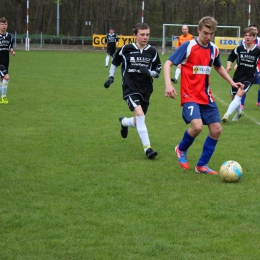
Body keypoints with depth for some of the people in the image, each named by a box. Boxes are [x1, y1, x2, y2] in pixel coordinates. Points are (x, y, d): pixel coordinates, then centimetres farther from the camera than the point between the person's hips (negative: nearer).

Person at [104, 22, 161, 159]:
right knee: (139, 113, -26)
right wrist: (111, 76, 11)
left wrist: (149, 72, -13)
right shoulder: (126, 49, -4)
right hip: (130, 88, -3)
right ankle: (147, 148, -23)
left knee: (137, 123, 12)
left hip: (145, 89, 4)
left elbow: (157, 71, 7)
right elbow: (115, 62, 15)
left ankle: (124, 122, 51)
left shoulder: (152, 51, 0)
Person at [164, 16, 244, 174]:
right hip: (190, 96, -6)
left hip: (206, 97, 6)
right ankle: (181, 149, 7)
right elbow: (168, 63, -11)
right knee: (197, 126, -25)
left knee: (216, 129, 0)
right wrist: (168, 84, -25)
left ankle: (202, 165, 15)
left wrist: (232, 82, 17)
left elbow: (219, 67, 28)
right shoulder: (188, 47, -11)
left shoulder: (214, 49, 7)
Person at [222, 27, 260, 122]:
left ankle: (227, 115, -28)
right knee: (233, 97, 12)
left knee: (239, 94, -24)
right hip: (237, 77, 3)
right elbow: (231, 57, 12)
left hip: (249, 78, -3)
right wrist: (229, 66, -3)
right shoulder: (239, 49, -3)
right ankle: (239, 112, 43)